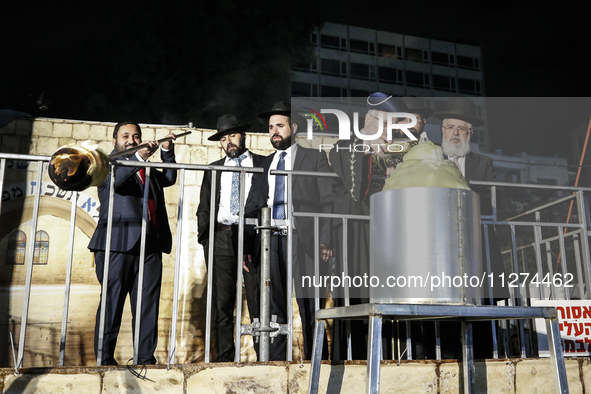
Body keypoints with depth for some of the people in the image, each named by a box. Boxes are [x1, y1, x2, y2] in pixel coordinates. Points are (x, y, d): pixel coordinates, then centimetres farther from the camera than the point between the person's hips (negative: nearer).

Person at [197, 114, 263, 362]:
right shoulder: (213, 170, 21)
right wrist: (205, 239, 5)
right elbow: (204, 208, 19)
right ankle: (225, 359, 7)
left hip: (254, 237, -3)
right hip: (221, 237, 3)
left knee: (259, 302, -6)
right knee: (221, 304, 1)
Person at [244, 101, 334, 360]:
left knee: (309, 308, -3)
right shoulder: (264, 164, 22)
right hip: (270, 241, 4)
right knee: (273, 308, 2)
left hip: (302, 240, -3)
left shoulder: (314, 157, 11)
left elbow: (327, 201, 3)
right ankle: (275, 362, 6)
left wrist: (325, 240, -9)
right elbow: (252, 207, 17)